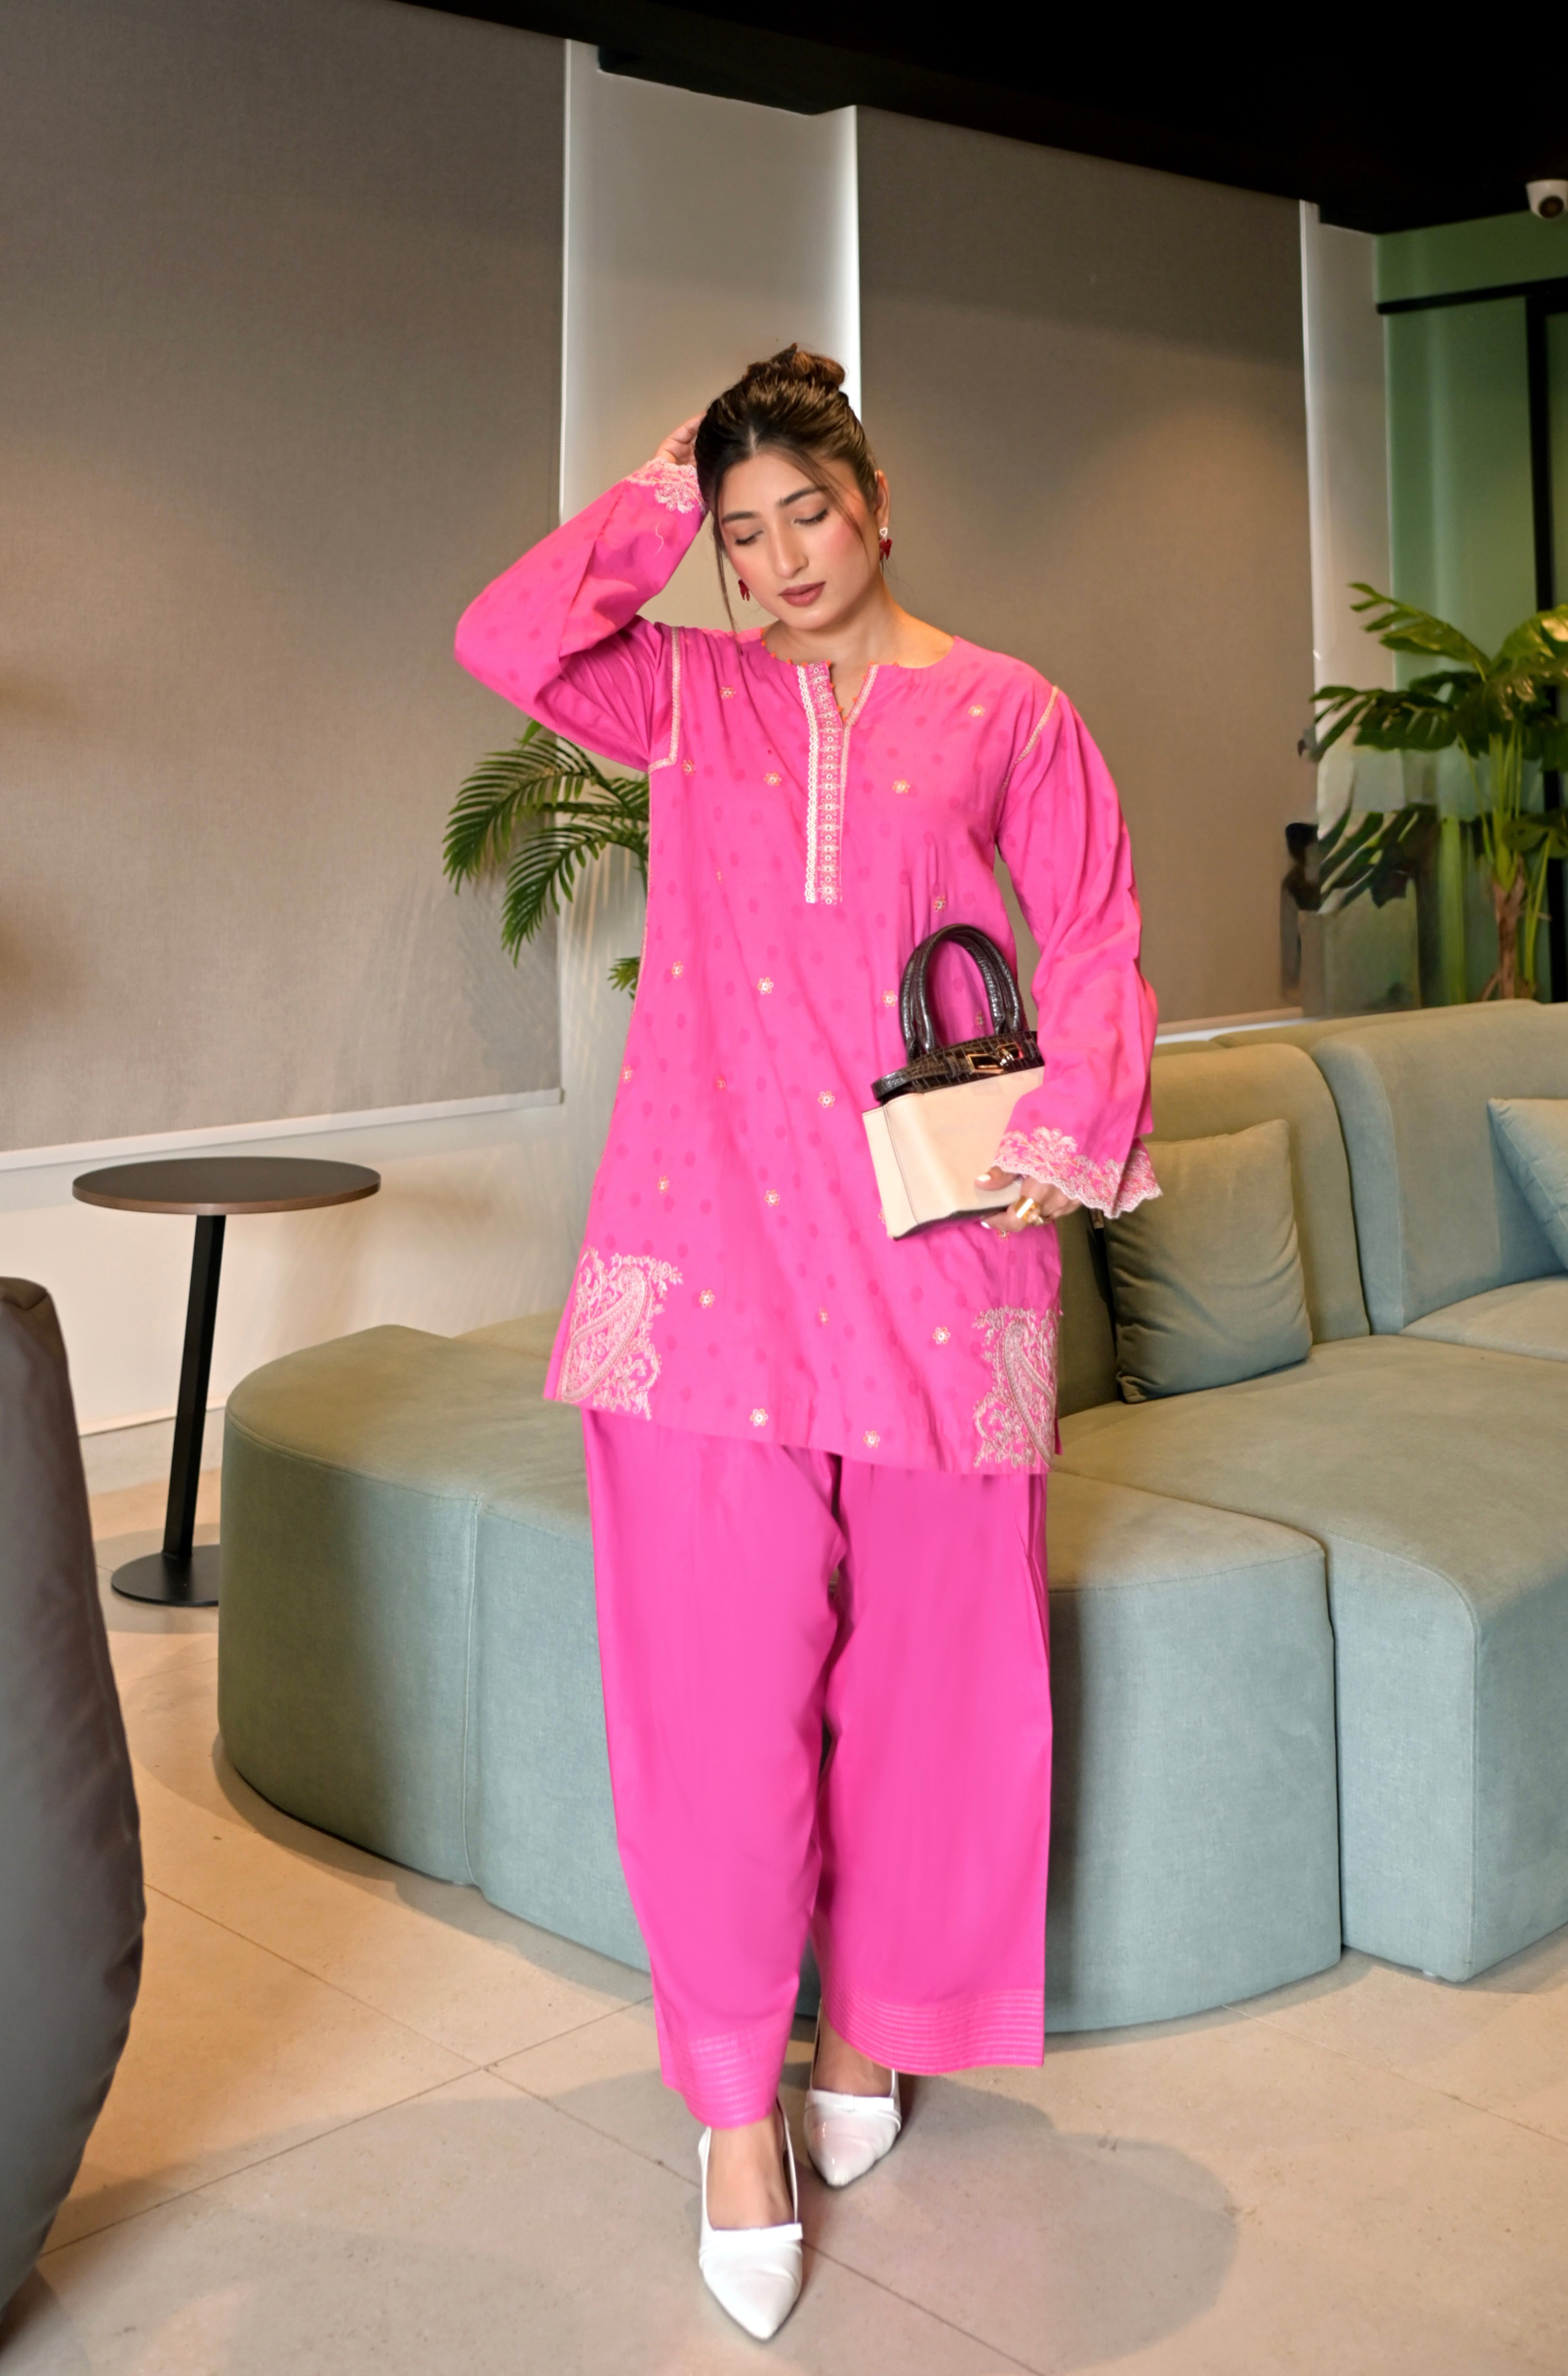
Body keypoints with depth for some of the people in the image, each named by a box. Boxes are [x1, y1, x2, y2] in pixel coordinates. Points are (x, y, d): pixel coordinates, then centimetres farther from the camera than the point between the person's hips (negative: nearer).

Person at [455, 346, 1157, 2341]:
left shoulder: (1007, 716, 10)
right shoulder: (689, 696, 11)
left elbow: (1095, 942, 8)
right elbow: (504, 640, -5)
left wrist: (1076, 1126, -6)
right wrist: (657, 501, 6)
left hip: (933, 1241, 1)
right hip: (714, 1236, 0)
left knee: (919, 1662, 7)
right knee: (721, 1674, -2)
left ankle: (866, 2024, 29)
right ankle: (734, 2103, 11)